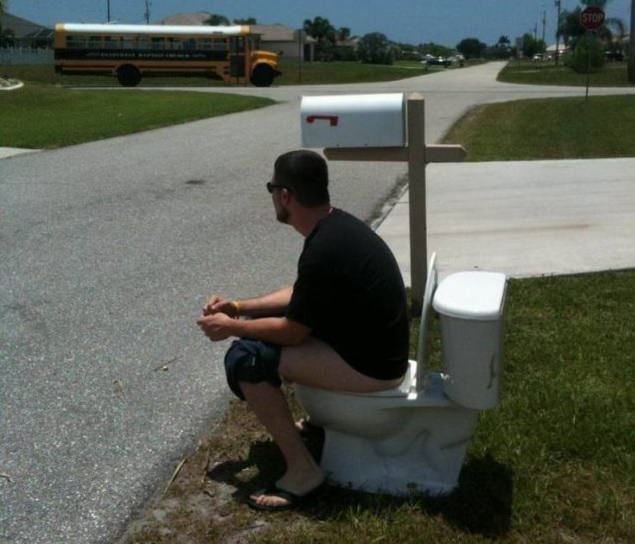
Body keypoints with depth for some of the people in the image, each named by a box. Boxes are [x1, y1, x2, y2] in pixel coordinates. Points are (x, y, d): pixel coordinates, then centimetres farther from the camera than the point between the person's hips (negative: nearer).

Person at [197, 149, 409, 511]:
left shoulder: (323, 251, -27)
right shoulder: (336, 225, 2)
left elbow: (291, 333, -18)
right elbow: (299, 295, 16)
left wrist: (231, 328, -3)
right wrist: (240, 308, 11)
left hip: (372, 365, -10)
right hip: (373, 343, 10)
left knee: (244, 360, -13)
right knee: (264, 323, 20)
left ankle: (303, 471, -6)